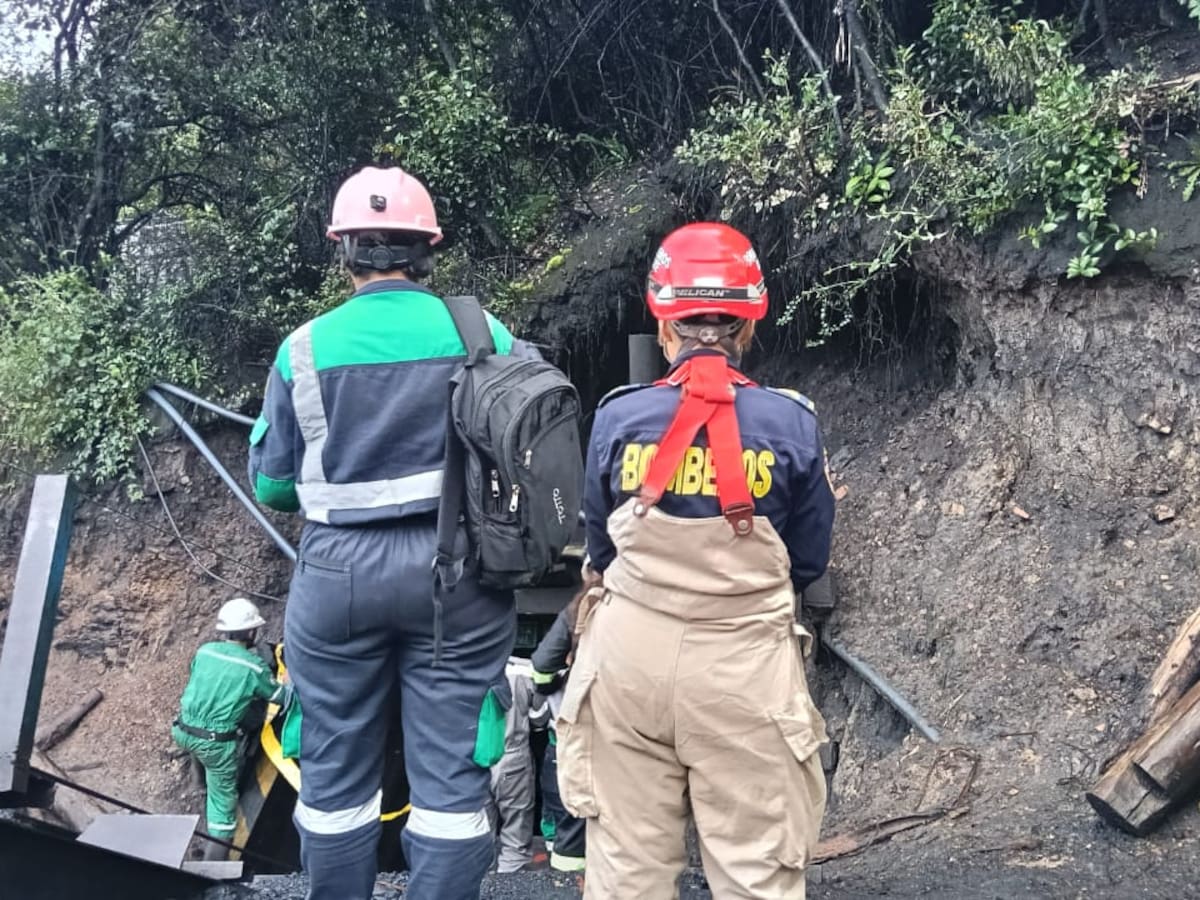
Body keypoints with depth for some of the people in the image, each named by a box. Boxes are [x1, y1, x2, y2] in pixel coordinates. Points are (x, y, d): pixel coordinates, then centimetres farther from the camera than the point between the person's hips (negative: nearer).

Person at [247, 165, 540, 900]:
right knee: (451, 771, 8)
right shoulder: (488, 337, -2)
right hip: (458, 571, 0)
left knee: (337, 769, 15)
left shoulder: (306, 349, -3)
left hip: (340, 572, 0)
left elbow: (272, 485, 3)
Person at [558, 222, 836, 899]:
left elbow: (601, 548, 8)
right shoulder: (793, 422, -7)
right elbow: (810, 563, 5)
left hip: (630, 656, 2)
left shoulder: (617, 417, -4)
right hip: (745, 665, -1)